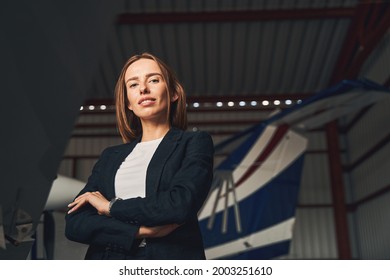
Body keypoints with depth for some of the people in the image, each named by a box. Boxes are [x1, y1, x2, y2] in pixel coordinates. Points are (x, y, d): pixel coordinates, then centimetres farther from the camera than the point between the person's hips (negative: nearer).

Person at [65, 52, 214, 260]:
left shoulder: (195, 143, 2)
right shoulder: (110, 156, 12)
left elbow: (181, 204, -16)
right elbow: (74, 222, 1)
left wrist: (111, 206, -5)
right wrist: (141, 230, -13)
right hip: (108, 264, 3)